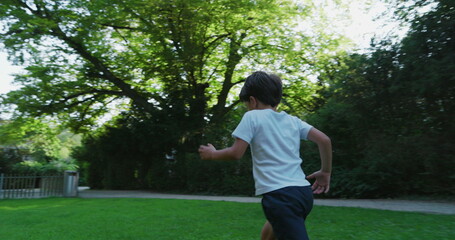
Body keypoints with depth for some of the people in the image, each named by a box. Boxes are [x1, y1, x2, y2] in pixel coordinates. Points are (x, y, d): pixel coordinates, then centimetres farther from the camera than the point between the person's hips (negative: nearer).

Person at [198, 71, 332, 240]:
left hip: (280, 196, -8)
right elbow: (324, 140, 8)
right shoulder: (292, 120, 14)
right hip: (303, 192, 8)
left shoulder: (252, 116, -1)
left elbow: (236, 153, -7)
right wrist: (325, 172, 20)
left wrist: (212, 154, 12)